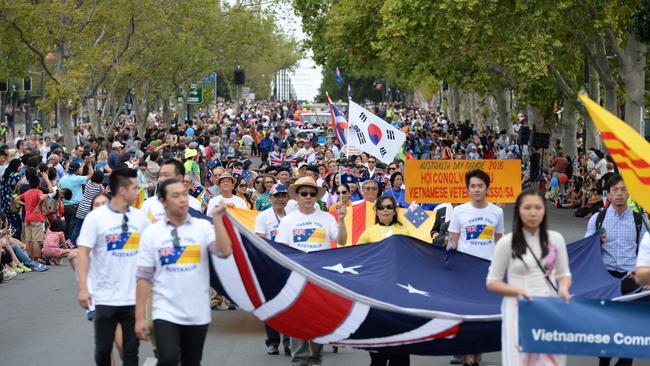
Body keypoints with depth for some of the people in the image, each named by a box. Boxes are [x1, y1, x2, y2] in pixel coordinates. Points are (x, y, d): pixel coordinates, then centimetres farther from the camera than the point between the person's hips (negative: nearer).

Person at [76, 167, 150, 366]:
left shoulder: (140, 217, 4)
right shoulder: (96, 217, -7)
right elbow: (83, 253, -9)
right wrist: (83, 288, -16)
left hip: (134, 296, 3)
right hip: (106, 297, -3)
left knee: (131, 349, 7)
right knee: (103, 348, 7)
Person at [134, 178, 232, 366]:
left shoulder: (203, 227, 1)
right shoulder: (151, 233, 0)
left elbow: (225, 252, -15)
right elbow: (144, 278, -1)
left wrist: (217, 217, -18)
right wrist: (140, 317, -5)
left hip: (198, 313, 2)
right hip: (165, 313, -2)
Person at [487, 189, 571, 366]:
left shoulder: (555, 239, 5)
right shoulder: (506, 243, -3)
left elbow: (564, 274, 14)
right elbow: (492, 282, 2)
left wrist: (563, 288, -9)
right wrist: (518, 291, -15)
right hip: (519, 310, -2)